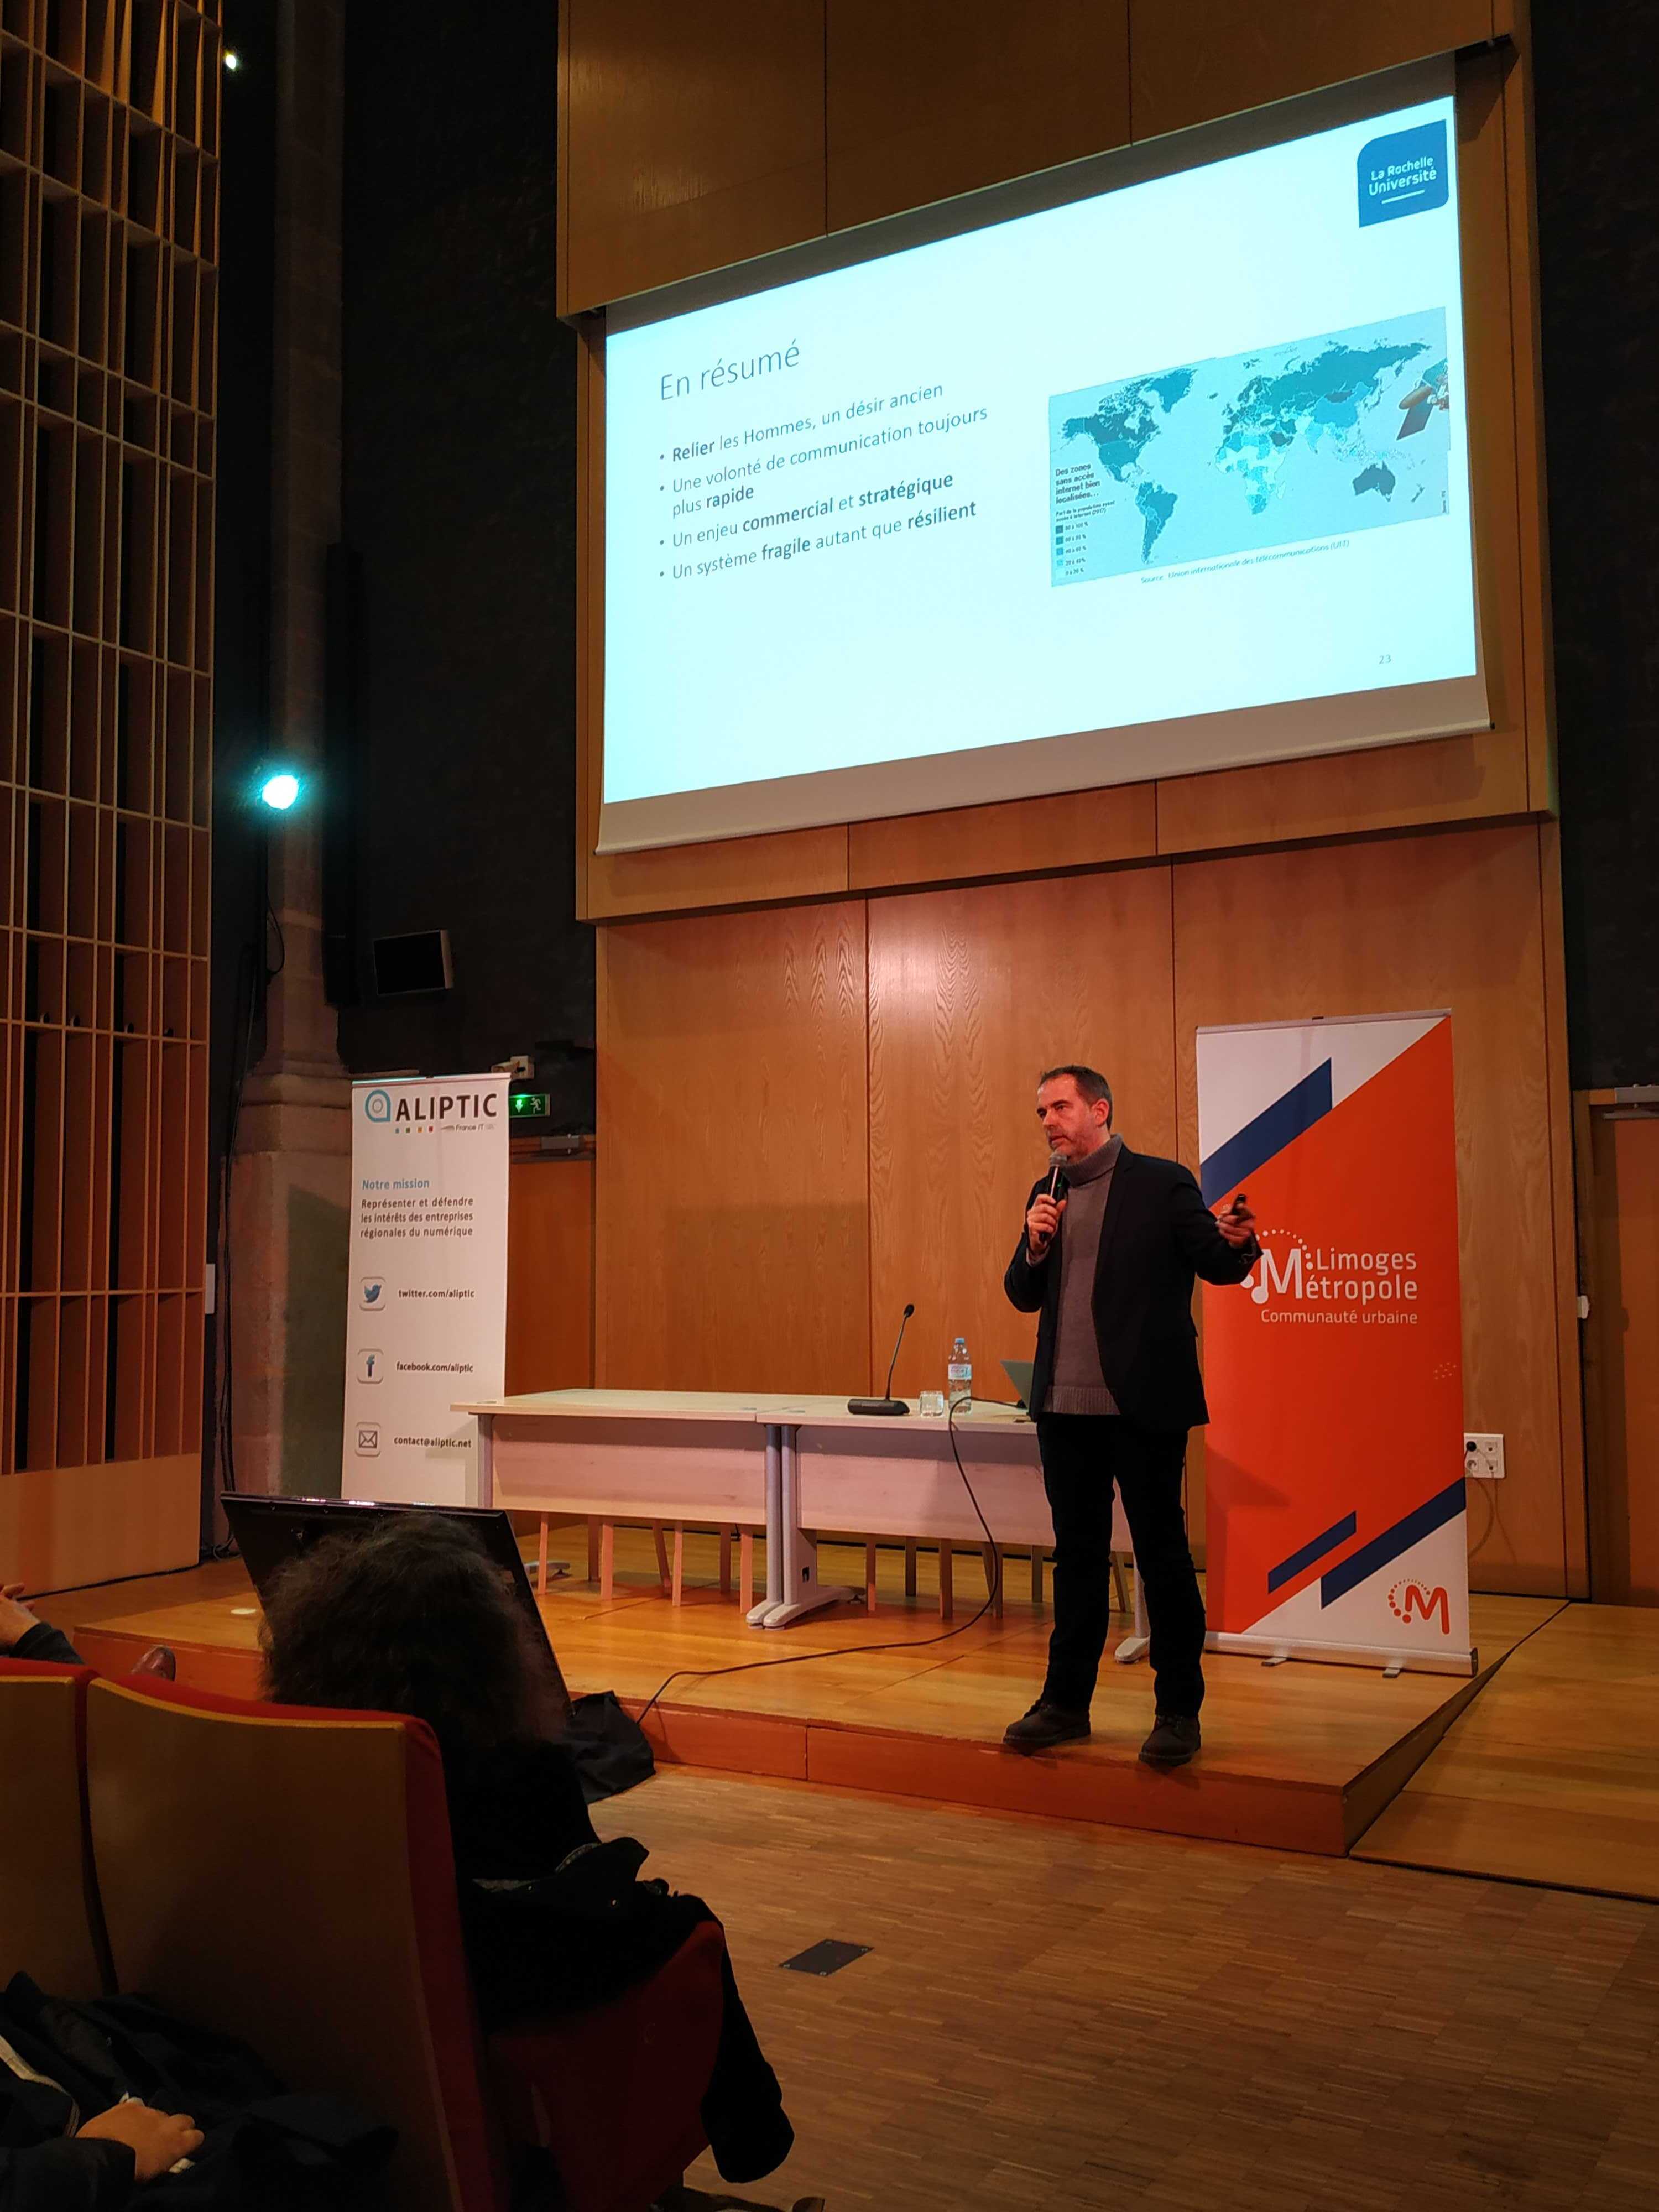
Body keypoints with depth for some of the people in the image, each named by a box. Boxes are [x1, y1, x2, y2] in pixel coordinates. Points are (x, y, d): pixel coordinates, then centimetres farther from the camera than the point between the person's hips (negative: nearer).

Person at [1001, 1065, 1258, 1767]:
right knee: (1077, 1554, 13)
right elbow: (1023, 1296, 12)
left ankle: (1178, 1710, 12)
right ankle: (1066, 1702, 23)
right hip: (1065, 1404, 5)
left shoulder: (1161, 1183, -4)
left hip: (1143, 1400, -5)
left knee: (1161, 1553, 2)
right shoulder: (1047, 1193, 12)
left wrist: (1236, 1243, -29)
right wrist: (1035, 1243, -8)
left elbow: (1215, 1266, -7)